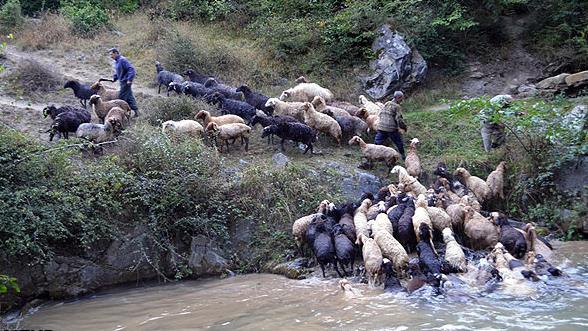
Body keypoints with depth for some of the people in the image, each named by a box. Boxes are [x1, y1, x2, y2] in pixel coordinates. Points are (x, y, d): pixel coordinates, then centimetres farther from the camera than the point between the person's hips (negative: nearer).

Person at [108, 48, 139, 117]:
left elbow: (131, 69, -23)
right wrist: (114, 78, 11)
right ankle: (136, 110, 17)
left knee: (122, 97, -5)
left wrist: (129, 79, -27)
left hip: (126, 82, -10)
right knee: (129, 97, 12)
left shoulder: (122, 60, -17)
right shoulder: (116, 61, 14)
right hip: (122, 82, 10)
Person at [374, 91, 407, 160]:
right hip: (391, 129, -5)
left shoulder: (386, 104, 14)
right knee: (399, 143, 15)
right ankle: (403, 156, 27)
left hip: (381, 128, 6)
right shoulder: (397, 106, -8)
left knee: (377, 144, 4)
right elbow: (399, 119, -12)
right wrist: (403, 127, 0)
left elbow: (380, 114, 18)